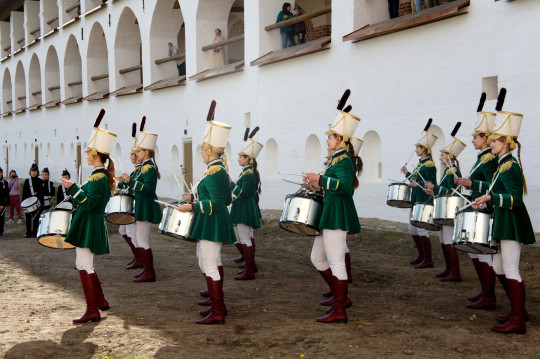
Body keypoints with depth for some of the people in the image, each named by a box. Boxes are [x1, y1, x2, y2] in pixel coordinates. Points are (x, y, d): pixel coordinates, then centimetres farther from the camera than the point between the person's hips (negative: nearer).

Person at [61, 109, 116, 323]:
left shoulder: (97, 178, -18)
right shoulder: (104, 176, 13)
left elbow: (89, 204, -25)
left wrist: (72, 188, -23)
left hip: (88, 227, -10)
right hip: (94, 225, 10)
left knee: (84, 267, -5)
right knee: (85, 265, 19)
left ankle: (93, 311, -2)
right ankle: (100, 301, 27)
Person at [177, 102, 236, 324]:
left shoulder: (213, 172, -18)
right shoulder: (222, 170, 13)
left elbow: (216, 203, -24)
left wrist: (192, 207, -20)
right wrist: (196, 198, 21)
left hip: (212, 224, -11)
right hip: (216, 224, 11)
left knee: (210, 266, -8)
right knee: (212, 263, 18)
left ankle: (217, 314, -5)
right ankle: (218, 304, 28)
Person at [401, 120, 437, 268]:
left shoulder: (430, 164, -13)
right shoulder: (420, 163, 15)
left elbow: (432, 184, -18)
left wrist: (416, 184, -27)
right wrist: (408, 174, 13)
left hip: (424, 202, -10)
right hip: (416, 201, 10)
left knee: (421, 230, -9)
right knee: (412, 229, 14)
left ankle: (428, 260, -3)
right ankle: (421, 256, 24)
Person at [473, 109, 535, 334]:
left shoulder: (510, 166, -17)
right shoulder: (504, 164, 13)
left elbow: (515, 199, -25)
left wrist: (490, 198, -35)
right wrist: (473, 185, 26)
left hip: (512, 225, -11)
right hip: (503, 223, 11)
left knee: (511, 271, -9)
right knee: (499, 267, 16)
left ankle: (518, 322, -4)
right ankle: (518, 309, 27)